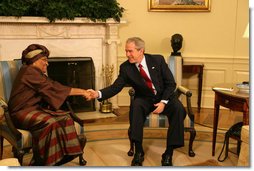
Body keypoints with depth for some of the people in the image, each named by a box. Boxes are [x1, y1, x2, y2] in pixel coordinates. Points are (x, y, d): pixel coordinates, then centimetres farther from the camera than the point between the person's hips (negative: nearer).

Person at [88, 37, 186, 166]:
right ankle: (138, 151, -24)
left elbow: (171, 83, -7)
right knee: (136, 105, -34)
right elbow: (115, 87, -13)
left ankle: (169, 153, -20)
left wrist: (163, 102, -19)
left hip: (165, 97, 0)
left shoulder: (158, 60, -10)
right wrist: (98, 94, -32)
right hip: (145, 99, 0)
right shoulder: (125, 67, -8)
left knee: (178, 109, -31)